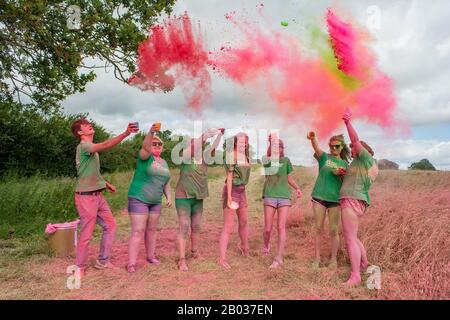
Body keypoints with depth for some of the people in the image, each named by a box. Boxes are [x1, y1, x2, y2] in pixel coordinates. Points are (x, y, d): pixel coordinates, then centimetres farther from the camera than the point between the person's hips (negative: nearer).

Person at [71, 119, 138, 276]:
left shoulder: (92, 148, 15)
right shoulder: (83, 146, -15)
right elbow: (106, 145, -33)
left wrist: (105, 183, 17)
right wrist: (126, 133, -41)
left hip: (97, 195, 9)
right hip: (86, 197, -9)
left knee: (110, 225, 11)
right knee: (87, 234, 0)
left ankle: (103, 261, 23)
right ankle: (80, 267, 19)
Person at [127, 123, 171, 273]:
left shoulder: (163, 162, 12)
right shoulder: (145, 156, -7)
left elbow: (165, 182, 19)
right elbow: (145, 147, -30)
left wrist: (168, 197, 7)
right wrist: (151, 132, -46)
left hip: (155, 201, 6)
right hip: (138, 199, -6)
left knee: (151, 230, 13)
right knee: (138, 231, -8)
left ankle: (151, 256, 26)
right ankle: (131, 264, -3)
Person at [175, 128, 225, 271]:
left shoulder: (204, 158, 3)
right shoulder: (185, 158, -11)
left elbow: (213, 147, -9)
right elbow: (192, 149, -31)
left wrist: (219, 134, -24)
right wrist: (204, 136, -40)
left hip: (198, 198, 5)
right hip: (183, 197, -5)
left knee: (196, 227, 15)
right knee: (184, 227, -6)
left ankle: (195, 252, 33)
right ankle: (182, 260, -1)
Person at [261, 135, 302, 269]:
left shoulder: (286, 160, 9)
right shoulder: (267, 160, 2)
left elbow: (289, 178, 16)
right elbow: (268, 155, -23)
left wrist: (297, 188, -1)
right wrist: (271, 143, -41)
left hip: (284, 196, 1)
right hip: (270, 196, -1)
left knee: (281, 227, -7)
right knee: (268, 228, 1)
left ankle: (278, 258, -1)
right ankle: (266, 245, 32)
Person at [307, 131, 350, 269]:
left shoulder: (344, 164, 11)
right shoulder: (324, 157, 3)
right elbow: (316, 148, -19)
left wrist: (341, 175, -9)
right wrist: (312, 138, -41)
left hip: (335, 199, 1)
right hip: (319, 197, -1)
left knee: (334, 231, 4)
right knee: (318, 229, 4)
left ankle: (333, 259, 18)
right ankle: (317, 258, 15)